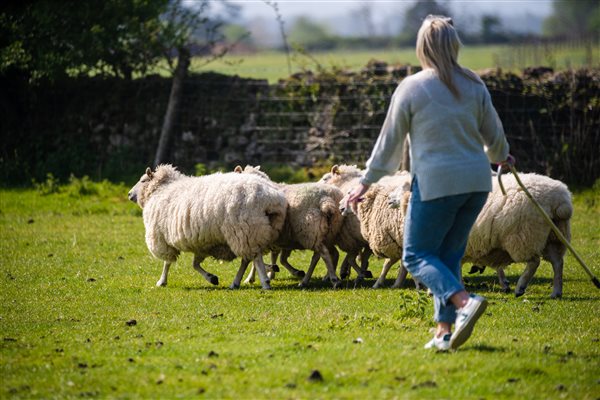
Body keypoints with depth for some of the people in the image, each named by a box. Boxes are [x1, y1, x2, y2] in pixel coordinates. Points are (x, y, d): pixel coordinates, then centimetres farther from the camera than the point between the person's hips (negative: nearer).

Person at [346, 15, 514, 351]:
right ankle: (445, 331, 10)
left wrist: (366, 182, 9)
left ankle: (464, 302, -20)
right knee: (449, 255, 15)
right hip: (476, 181, 5)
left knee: (417, 255, 4)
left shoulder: (411, 88, -7)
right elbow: (494, 133, 14)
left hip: (436, 183, -5)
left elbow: (390, 140, -1)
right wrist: (500, 156, 37)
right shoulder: (474, 85, 5)